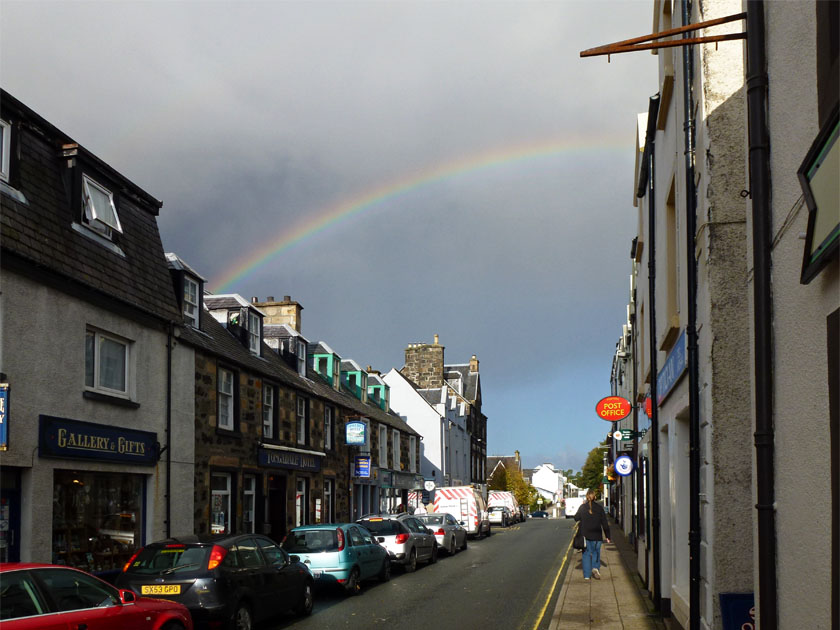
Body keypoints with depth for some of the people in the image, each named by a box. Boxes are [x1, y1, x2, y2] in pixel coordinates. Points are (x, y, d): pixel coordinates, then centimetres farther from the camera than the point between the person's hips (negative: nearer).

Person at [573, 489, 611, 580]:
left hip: (585, 535, 1)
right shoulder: (599, 508, -3)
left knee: (586, 553, 8)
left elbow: (576, 518, 9)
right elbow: (604, 523, -1)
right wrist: (607, 536, 4)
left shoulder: (582, 507, -3)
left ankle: (587, 574, 5)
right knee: (596, 552, 13)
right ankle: (596, 567, -11)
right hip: (596, 535, -1)